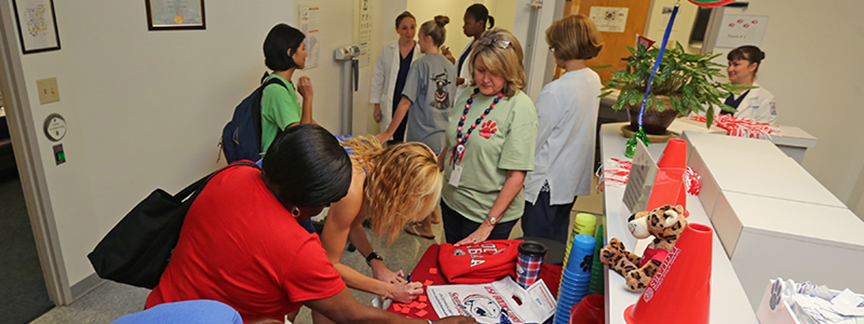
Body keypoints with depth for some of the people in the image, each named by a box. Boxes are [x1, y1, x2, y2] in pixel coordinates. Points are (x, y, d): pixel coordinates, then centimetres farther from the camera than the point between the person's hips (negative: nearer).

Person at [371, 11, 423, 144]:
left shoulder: (422, 53, 0)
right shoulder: (387, 50, 4)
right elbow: (377, 79, 9)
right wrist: (377, 106, 6)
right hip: (391, 107, 1)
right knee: (392, 144, 5)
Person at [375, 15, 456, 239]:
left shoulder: (421, 65, -15)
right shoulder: (450, 66, 6)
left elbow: (406, 102, -18)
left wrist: (388, 133, -14)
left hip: (423, 134, -7)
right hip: (443, 133, 7)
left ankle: (426, 228, 22)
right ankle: (432, 213, 42)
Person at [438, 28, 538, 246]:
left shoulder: (520, 108, -18)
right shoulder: (467, 96, 1)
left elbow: (516, 176, -20)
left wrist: (488, 224, -20)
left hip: (492, 211, -6)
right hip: (451, 203, 6)